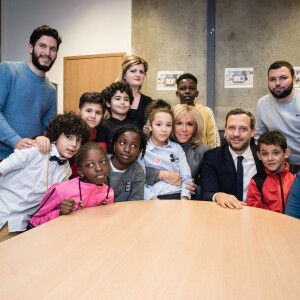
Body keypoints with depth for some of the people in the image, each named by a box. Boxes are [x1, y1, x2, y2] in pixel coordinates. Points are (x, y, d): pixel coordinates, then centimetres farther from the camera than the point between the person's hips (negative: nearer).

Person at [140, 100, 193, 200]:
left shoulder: (177, 148, 15)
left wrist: (184, 199, -9)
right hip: (156, 197, -2)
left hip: (179, 195, 3)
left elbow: (186, 177, 8)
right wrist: (153, 200, -18)